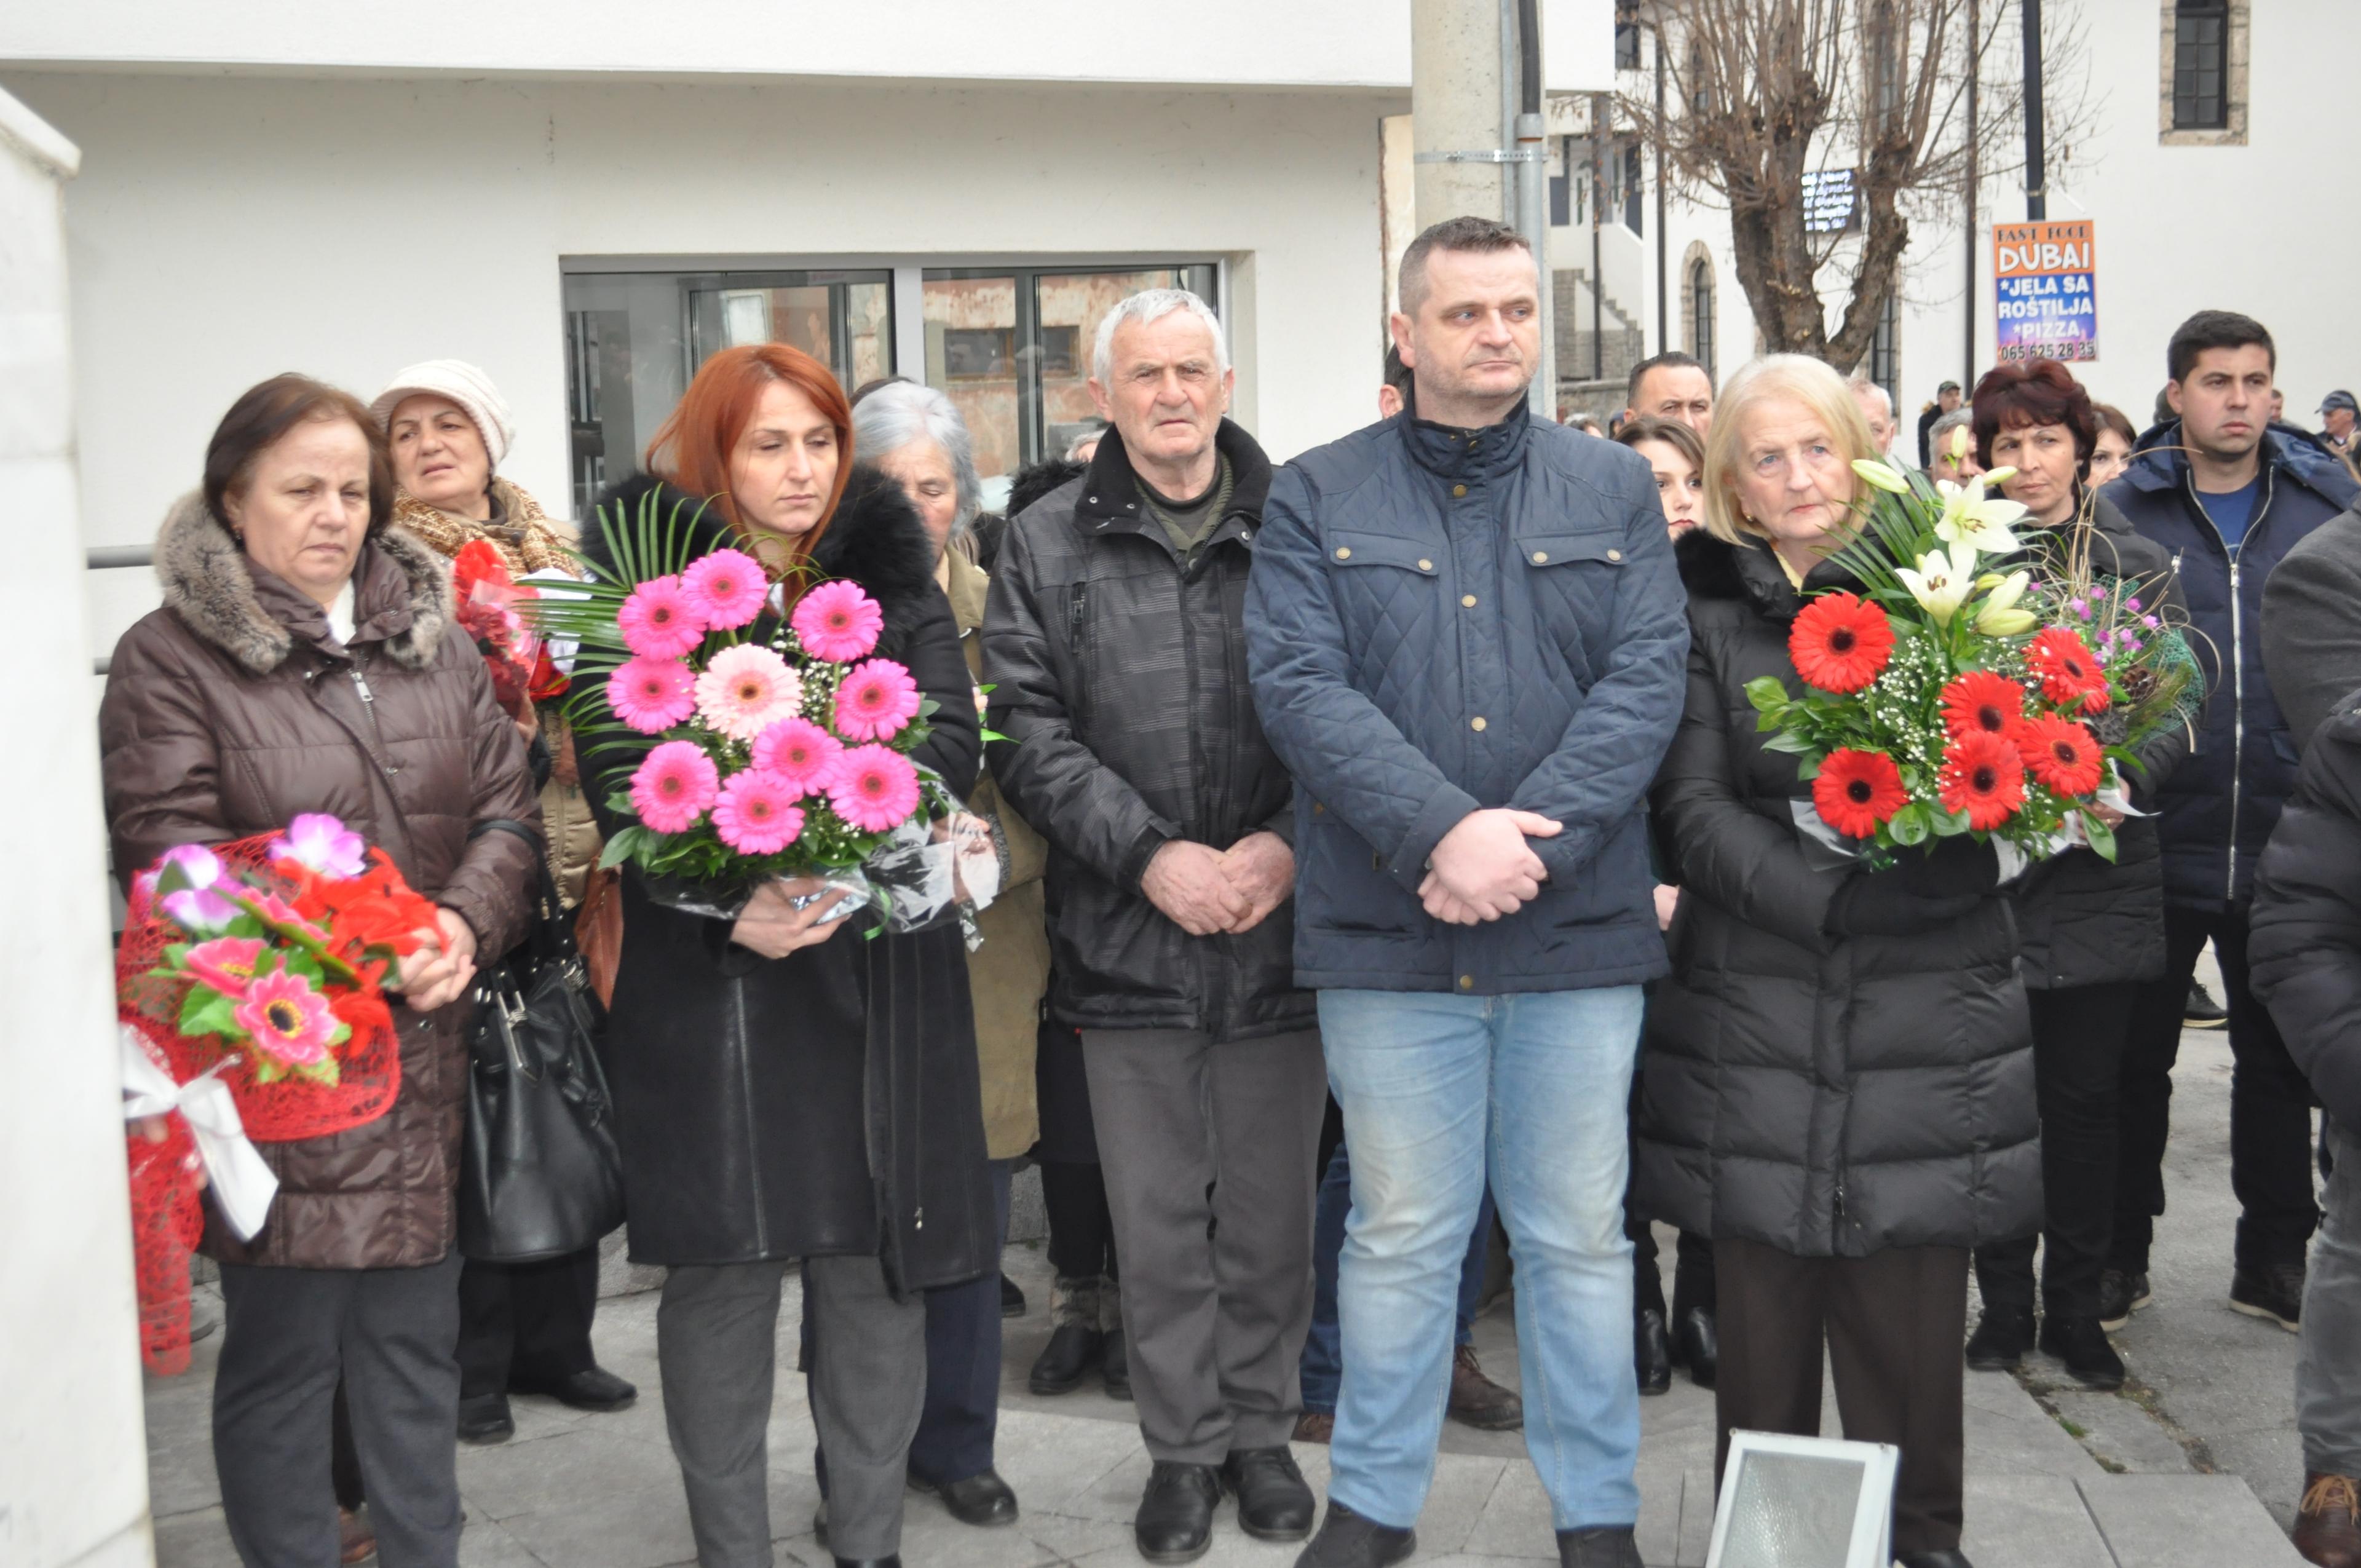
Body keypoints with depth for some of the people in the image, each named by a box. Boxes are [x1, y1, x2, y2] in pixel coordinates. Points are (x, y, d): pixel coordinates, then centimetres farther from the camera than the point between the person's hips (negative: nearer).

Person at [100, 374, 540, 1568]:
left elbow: (506, 801, 8)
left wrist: (465, 921, -12)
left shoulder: (433, 636, 12)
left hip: (426, 1058, 5)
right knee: (282, 1347, 4)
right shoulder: (168, 660, -4)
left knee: (416, 1336, 14)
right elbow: (174, 860, -12)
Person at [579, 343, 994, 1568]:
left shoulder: (889, 567, 8)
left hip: (880, 968, 2)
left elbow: (949, 735, -2)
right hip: (708, 968, -2)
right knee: (723, 1270, 3)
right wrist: (726, 905, -19)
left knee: (875, 1263, 7)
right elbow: (618, 781, -5)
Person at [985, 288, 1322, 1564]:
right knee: (1157, 1220, 9)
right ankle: (1183, 1447, 25)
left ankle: (1261, 1428, 30)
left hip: (1281, 931, 0)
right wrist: (1150, 854, -12)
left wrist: (1286, 846, -14)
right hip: (1126, 943, 0)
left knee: (1270, 1210, 12)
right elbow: (1028, 730, -2)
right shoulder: (1046, 546, 5)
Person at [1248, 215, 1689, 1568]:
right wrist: (1443, 833, -19)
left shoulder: (1616, 491, 9)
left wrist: (1531, 841, -16)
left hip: (1578, 925, 1)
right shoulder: (1319, 498, 4)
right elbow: (1301, 687, -8)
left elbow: (1647, 681, -2)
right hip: (1388, 928, -1)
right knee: (1401, 1234, 9)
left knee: (1581, 1234, 10)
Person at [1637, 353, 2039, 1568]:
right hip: (1754, 1009, 0)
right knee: (1764, 1312, 5)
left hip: (1926, 1006, 1)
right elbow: (1693, 804, -4)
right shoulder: (1706, 605, 5)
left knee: (1910, 1311, 4)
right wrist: (1820, 896, -18)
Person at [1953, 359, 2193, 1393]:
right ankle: (2004, 1302, 18)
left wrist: (2127, 781, -12)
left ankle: (2076, 1309, 19)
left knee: (2086, 1094, 6)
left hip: (2103, 861, 1)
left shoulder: (2139, 565, 7)